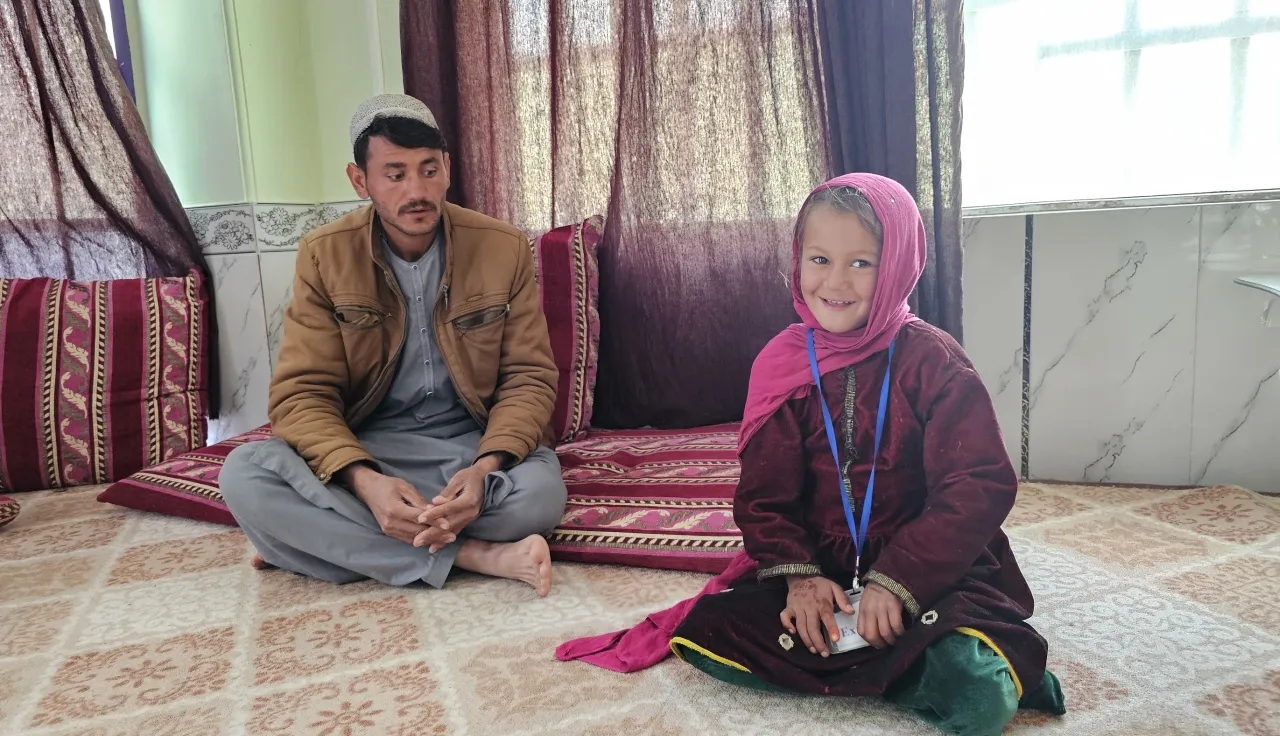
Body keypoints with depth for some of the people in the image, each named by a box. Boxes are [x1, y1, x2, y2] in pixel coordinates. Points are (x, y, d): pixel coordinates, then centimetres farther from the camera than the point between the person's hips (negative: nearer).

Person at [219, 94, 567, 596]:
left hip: (474, 445, 0)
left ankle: (321, 540, -15)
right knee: (244, 474, -27)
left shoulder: (504, 248, -6)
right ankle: (471, 555, -26)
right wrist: (365, 481, -30)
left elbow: (528, 378, -6)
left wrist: (485, 468, -26)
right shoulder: (324, 256, -6)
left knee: (540, 489, -33)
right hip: (363, 448, 1)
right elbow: (303, 393, -9)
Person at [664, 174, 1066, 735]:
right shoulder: (782, 364, 1)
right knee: (704, 634, -16)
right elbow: (764, 494, 4)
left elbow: (980, 488, -13)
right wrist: (798, 574, -12)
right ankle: (900, 666, -10)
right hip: (821, 575, 5)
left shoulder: (930, 359, -8)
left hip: (930, 575, -4)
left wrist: (897, 581, -20)